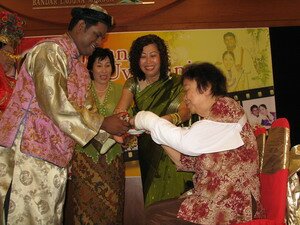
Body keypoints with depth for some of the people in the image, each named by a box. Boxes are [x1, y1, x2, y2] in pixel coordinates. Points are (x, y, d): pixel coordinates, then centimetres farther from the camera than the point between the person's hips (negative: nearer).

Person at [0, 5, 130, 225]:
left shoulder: (79, 67, 20)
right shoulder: (50, 51, -10)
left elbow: (86, 109, 19)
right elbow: (54, 103, -21)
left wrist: (110, 134, 4)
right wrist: (102, 123, -15)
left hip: (56, 154, 9)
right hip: (29, 149, -9)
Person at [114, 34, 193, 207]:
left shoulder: (175, 82, -8)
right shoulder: (133, 83, -2)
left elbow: (186, 111, -23)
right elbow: (120, 110, -16)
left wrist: (173, 118, -47)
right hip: (148, 150, 2)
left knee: (174, 196, -1)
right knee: (152, 199, 10)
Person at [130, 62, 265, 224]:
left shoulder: (227, 110, -14)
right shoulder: (211, 120, 14)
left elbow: (186, 141, -23)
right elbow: (187, 161, 11)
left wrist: (144, 119, -11)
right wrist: (156, 132, 3)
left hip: (231, 205, -9)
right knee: (158, 210, 9)